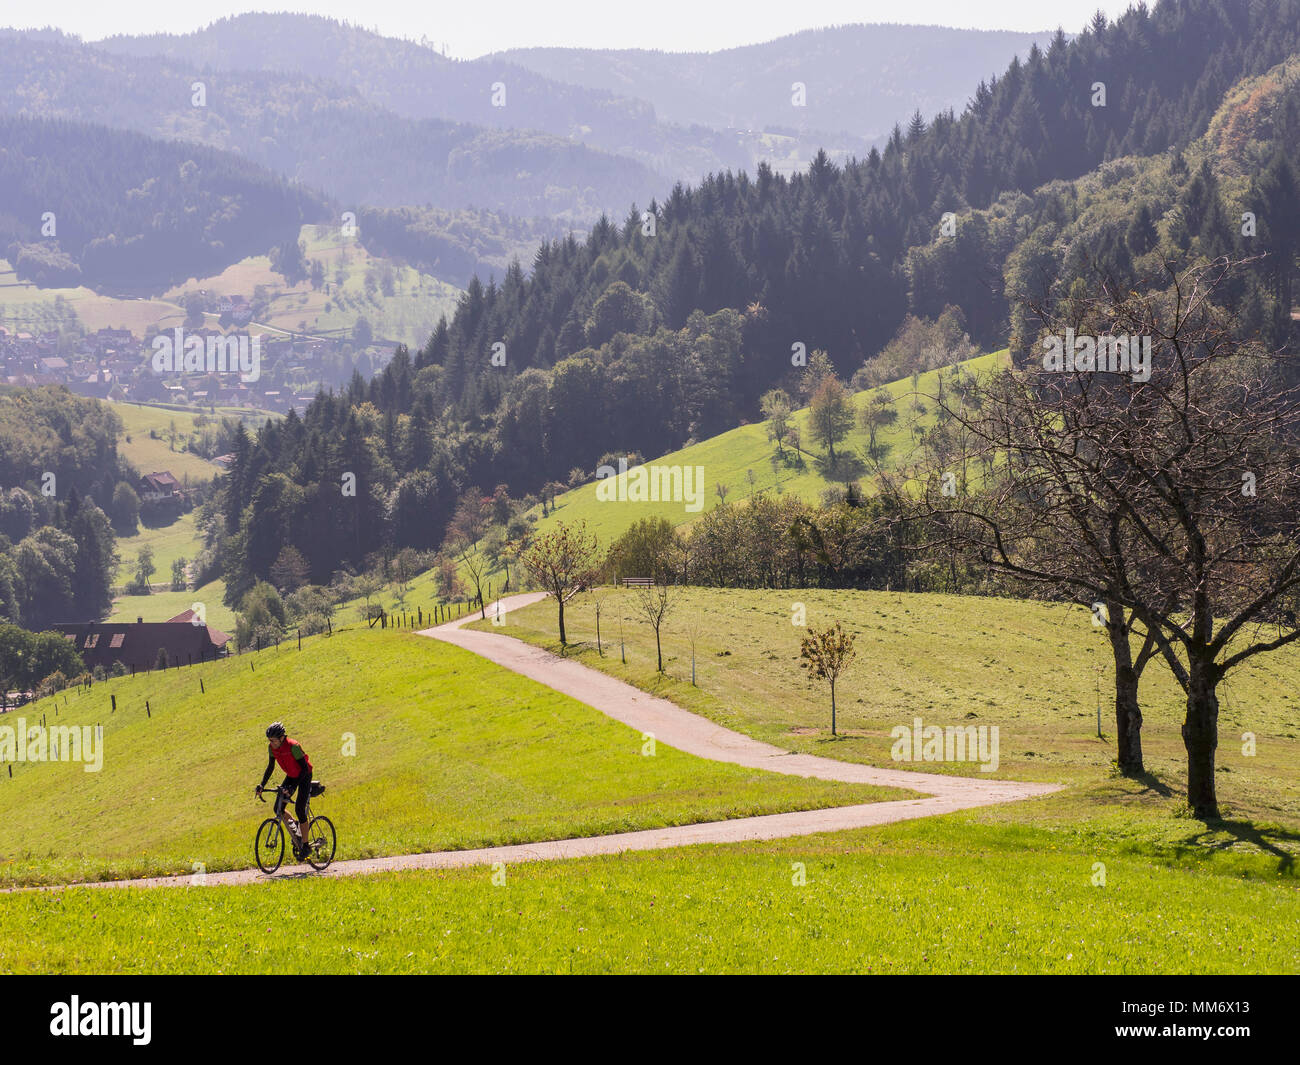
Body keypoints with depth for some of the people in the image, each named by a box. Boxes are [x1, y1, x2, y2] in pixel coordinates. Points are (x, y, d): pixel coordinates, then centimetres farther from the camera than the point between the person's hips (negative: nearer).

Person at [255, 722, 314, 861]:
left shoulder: (293, 746, -32)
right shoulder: (272, 748, -12)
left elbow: (304, 768, -30)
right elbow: (270, 767, 2)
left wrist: (292, 787, -38)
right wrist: (262, 785, -10)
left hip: (304, 776, -6)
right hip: (291, 776, 6)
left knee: (300, 809, -15)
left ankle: (305, 846, -5)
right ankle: (295, 828, 20)